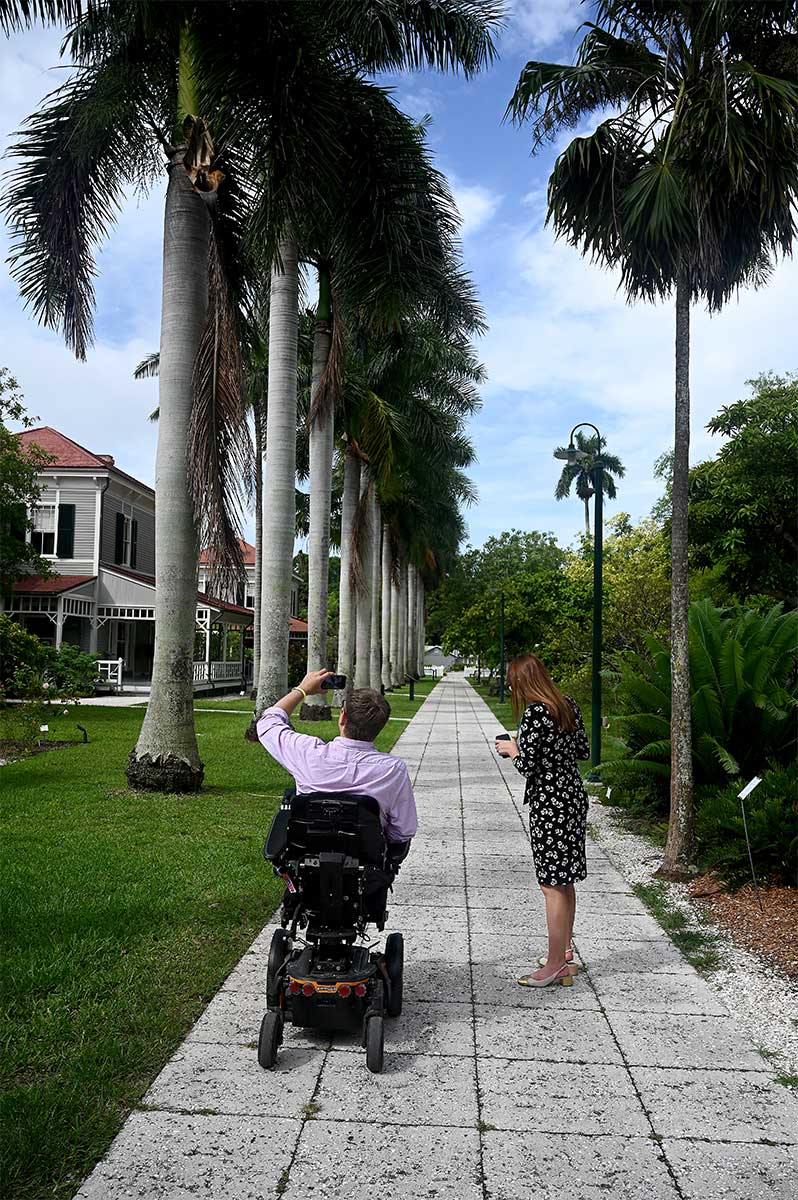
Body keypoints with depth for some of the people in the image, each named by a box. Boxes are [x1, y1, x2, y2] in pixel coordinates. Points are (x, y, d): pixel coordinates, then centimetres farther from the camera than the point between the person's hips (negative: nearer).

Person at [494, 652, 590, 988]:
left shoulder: (534, 714, -18)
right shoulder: (569, 705, 6)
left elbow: (527, 765, -18)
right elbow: (583, 750, 13)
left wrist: (512, 749, 1)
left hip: (549, 803, -9)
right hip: (574, 796, 9)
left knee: (552, 884, -1)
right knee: (565, 880, 18)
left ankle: (555, 964, 7)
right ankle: (565, 952, 30)